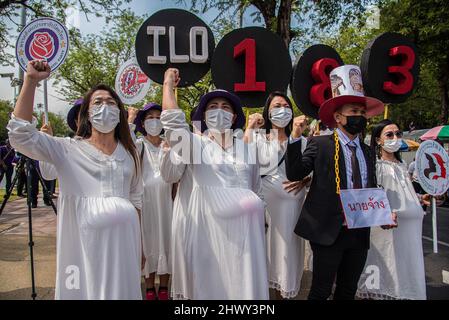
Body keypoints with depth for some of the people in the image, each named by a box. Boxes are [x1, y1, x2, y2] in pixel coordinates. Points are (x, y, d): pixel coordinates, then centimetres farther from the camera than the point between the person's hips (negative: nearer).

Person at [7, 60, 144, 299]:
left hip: (123, 243, 3)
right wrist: (31, 81, -20)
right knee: (87, 290, 12)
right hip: (85, 244, -3)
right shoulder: (68, 150, -3)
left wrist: (139, 245, 13)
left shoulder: (129, 153, 6)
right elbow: (21, 136, -17)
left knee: (123, 291, 15)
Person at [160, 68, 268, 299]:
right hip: (208, 227, -3)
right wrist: (169, 84, -6)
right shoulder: (197, 145, 0)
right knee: (210, 284, 7)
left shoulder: (246, 149, 11)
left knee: (243, 284, 11)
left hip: (243, 229, 3)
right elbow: (172, 120, -17)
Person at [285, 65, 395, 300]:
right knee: (321, 291, 4)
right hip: (329, 230, -5)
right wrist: (295, 137, -21)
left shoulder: (367, 151, 12)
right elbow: (294, 174, -13)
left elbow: (371, 191, 17)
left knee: (348, 291, 18)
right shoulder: (320, 144, -4)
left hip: (360, 233, 6)